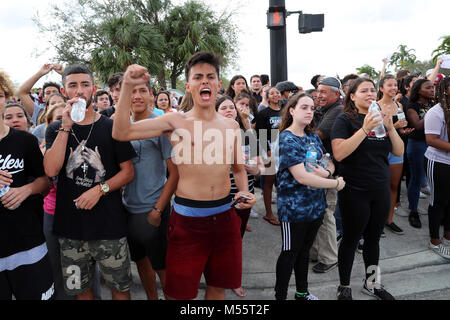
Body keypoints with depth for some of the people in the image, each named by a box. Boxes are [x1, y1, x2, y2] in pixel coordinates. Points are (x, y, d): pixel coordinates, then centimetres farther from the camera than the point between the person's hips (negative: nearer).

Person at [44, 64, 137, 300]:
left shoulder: (111, 127, 0)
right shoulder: (56, 129, 6)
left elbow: (128, 172, -1)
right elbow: (51, 170, -11)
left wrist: (100, 189, -15)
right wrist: (66, 127, -14)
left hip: (109, 226, -2)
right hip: (70, 226, 2)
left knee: (120, 287, 8)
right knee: (79, 289, 17)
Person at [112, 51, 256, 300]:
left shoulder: (231, 125, 7)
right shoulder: (176, 122, -3)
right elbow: (121, 133, -11)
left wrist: (244, 191, -1)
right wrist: (128, 86, -16)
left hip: (225, 216, 4)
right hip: (187, 218, -3)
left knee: (218, 285, 19)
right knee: (180, 291, 8)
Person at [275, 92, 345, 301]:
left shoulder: (313, 136, 8)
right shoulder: (287, 139, -16)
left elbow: (330, 163, 12)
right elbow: (301, 177, -24)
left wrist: (326, 172, -13)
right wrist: (336, 184, -16)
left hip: (316, 204, 7)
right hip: (293, 207, -7)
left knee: (304, 250, 20)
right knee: (290, 253, 6)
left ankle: (302, 293, 37)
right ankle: (280, 295, 24)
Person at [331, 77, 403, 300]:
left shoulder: (381, 119, 9)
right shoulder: (345, 120, -8)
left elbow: (399, 152, 5)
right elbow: (339, 154, -22)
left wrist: (390, 127, -10)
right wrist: (365, 129, -26)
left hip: (380, 190, 6)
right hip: (354, 192, -5)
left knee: (373, 238, 18)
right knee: (351, 239, 7)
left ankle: (371, 283, 36)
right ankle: (344, 287, 24)